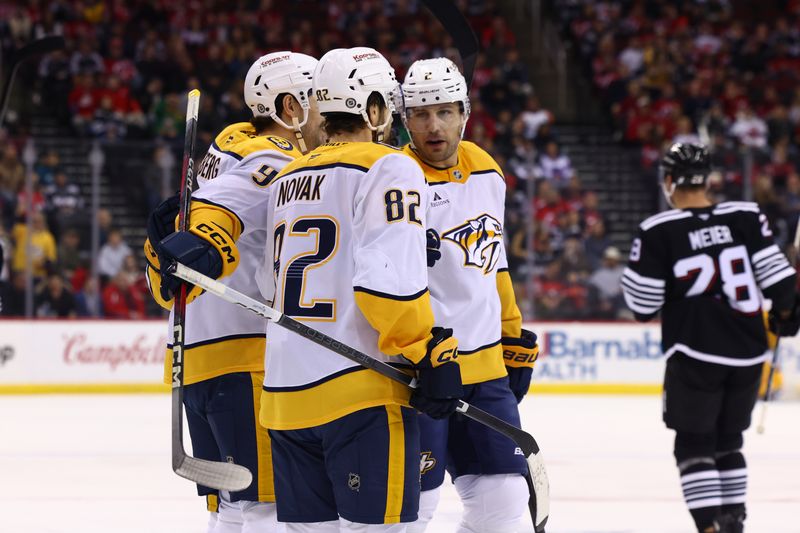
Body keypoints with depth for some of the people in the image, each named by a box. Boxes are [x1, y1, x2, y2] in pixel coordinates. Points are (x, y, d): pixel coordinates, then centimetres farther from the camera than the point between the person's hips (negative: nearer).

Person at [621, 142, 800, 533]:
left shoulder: (660, 232, -10)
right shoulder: (746, 217, -1)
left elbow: (642, 303, -7)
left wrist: (634, 269, 13)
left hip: (695, 355, -4)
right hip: (748, 354, 4)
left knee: (693, 444, 2)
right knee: (728, 441, 19)